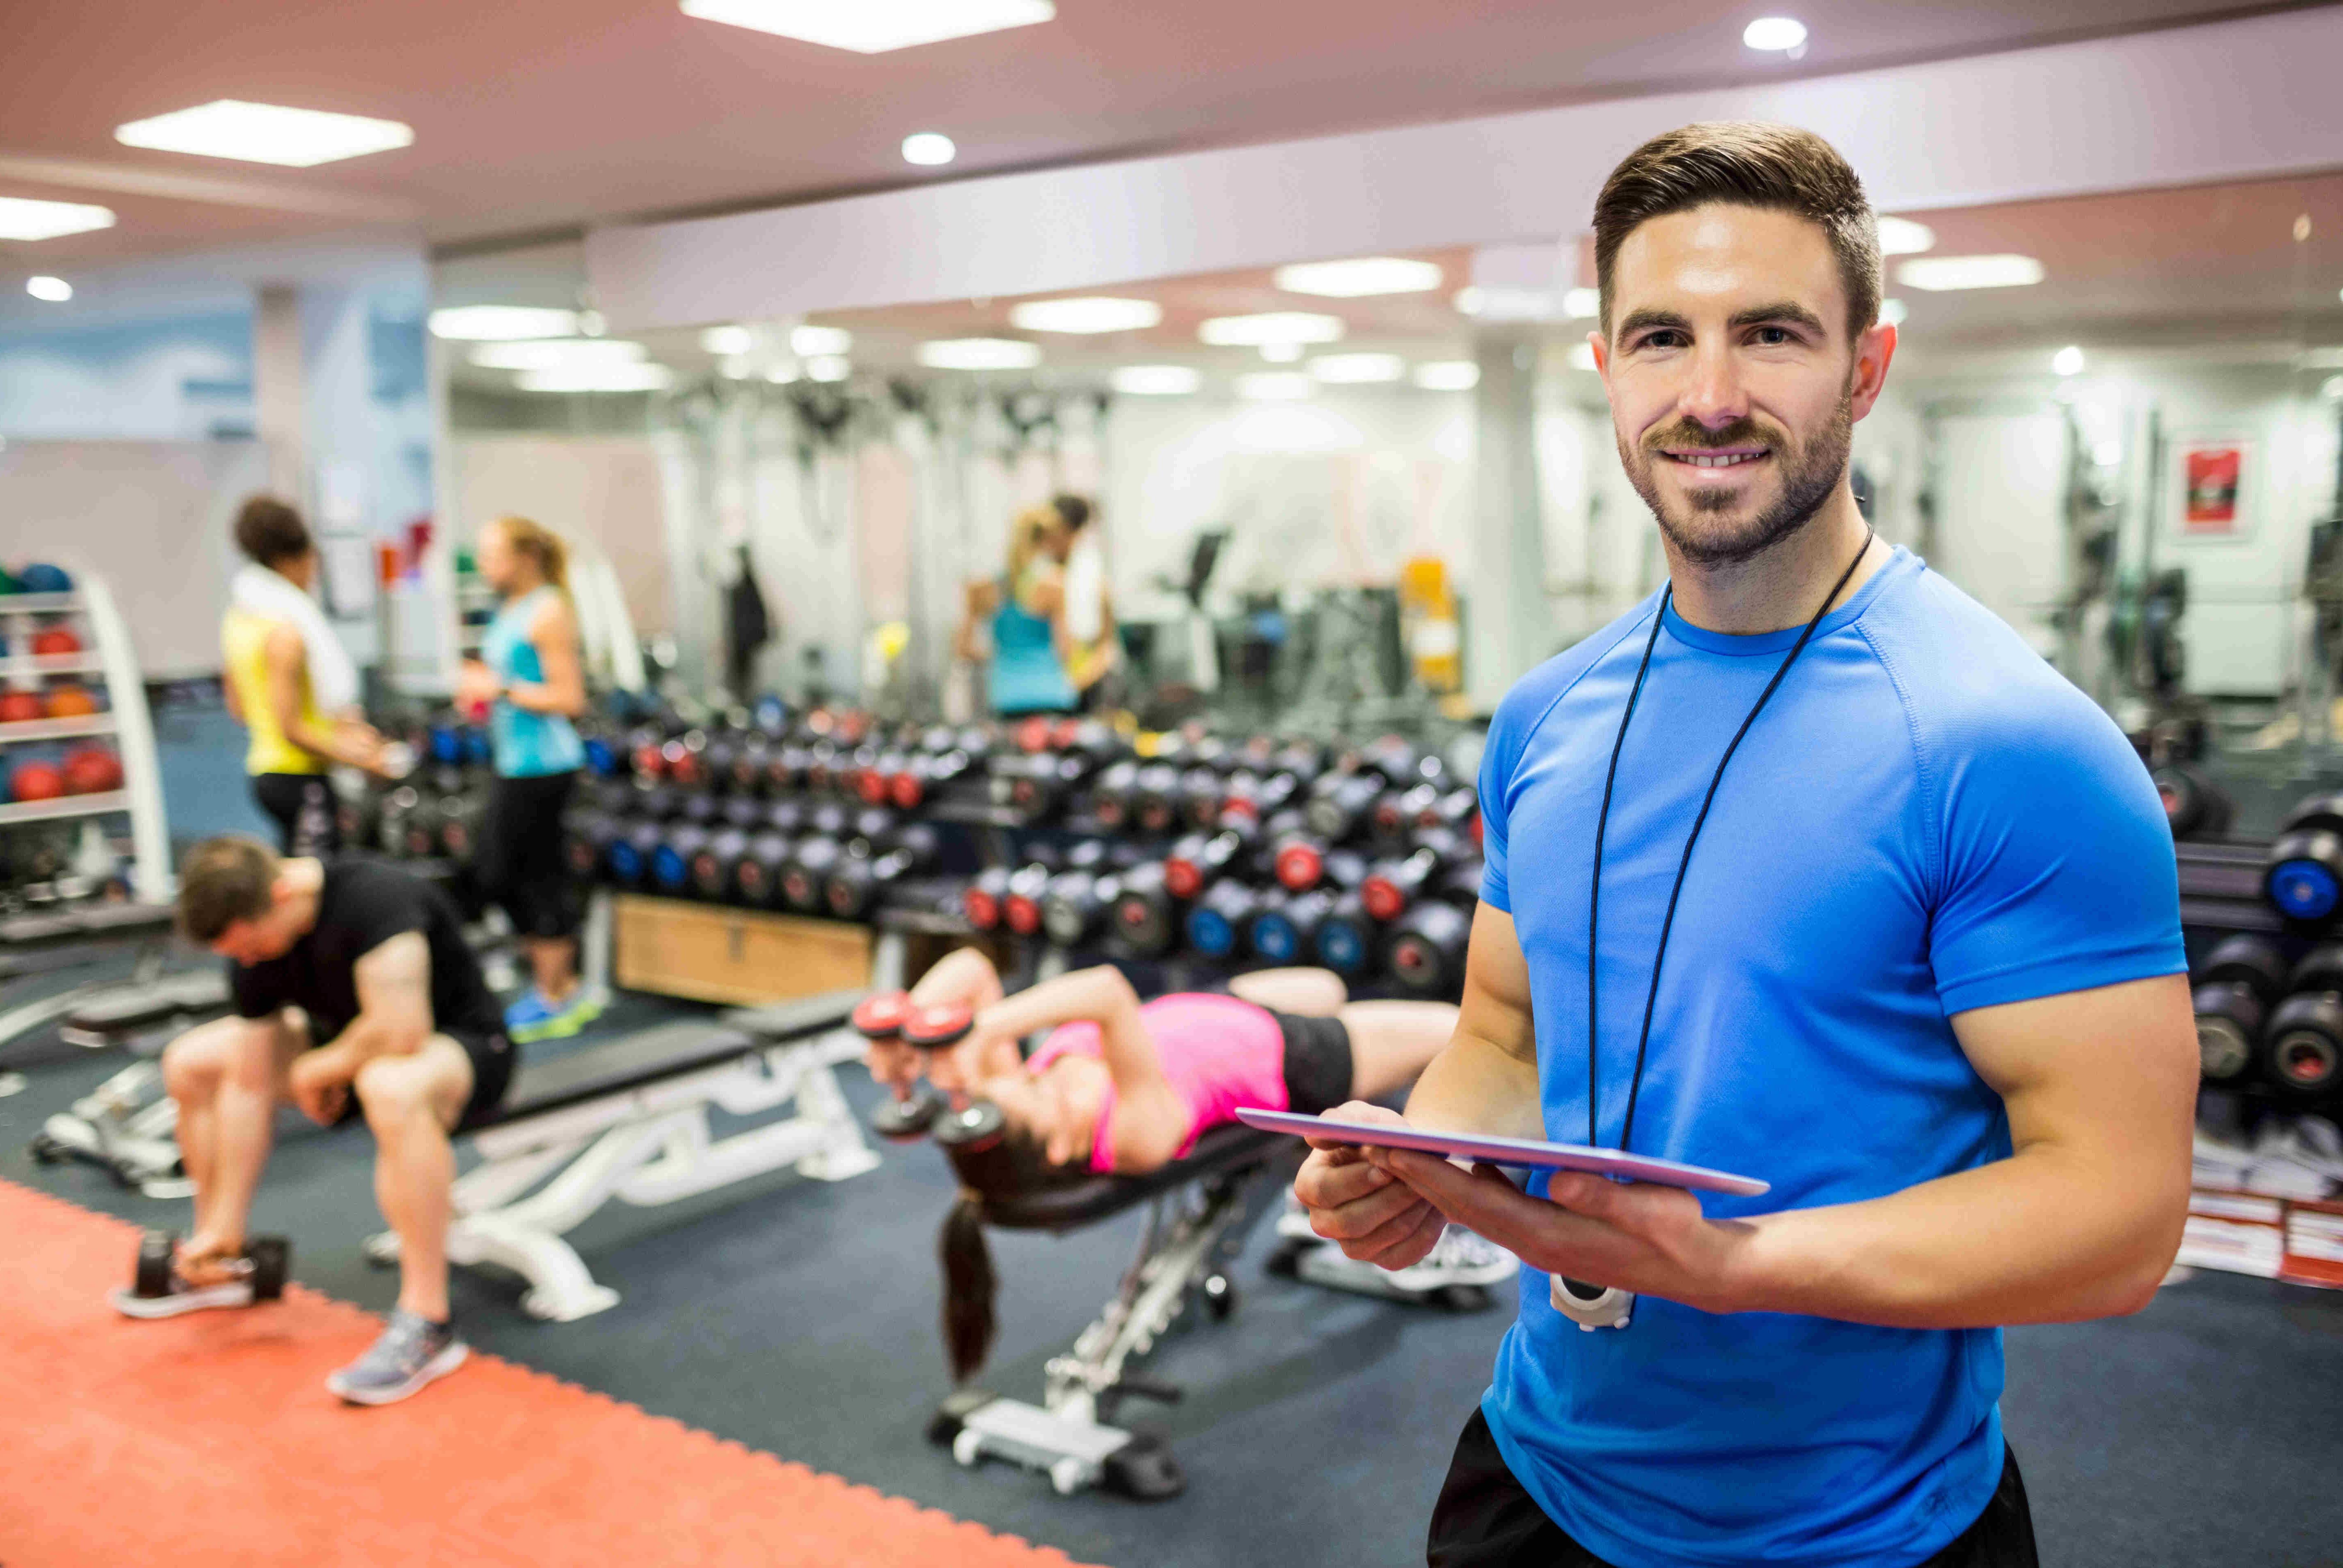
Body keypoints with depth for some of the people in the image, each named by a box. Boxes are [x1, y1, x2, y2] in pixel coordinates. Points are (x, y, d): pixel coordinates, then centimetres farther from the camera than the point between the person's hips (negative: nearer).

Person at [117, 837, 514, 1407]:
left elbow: (399, 1035, -38)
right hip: (353, 1047, 8)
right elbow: (249, 1085, -3)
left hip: (465, 1050, -8)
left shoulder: (374, 900, -31)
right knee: (190, 1064, 8)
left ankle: (426, 1325, -34)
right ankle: (218, 1267, 22)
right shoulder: (254, 941, -8)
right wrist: (224, 1226, -2)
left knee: (391, 1087, -42)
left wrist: (316, 1071, -17)